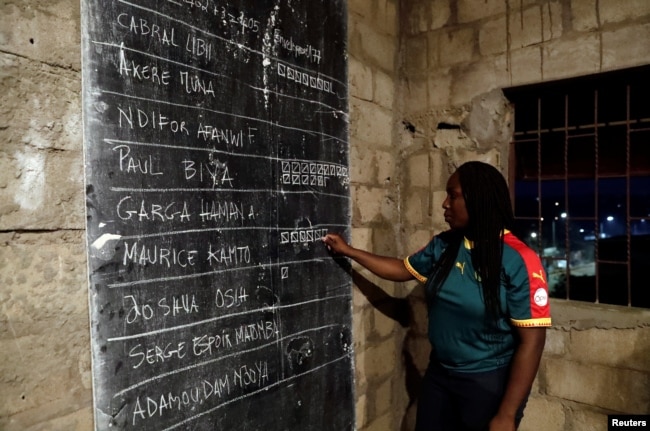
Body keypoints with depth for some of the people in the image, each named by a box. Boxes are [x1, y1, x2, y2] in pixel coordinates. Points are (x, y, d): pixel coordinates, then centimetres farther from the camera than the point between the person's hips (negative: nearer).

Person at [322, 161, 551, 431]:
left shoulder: (519, 261, -19)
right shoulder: (442, 246, -1)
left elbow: (531, 340, -18)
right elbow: (403, 269, 14)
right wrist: (348, 251, 12)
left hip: (490, 384, -5)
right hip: (439, 376, 6)